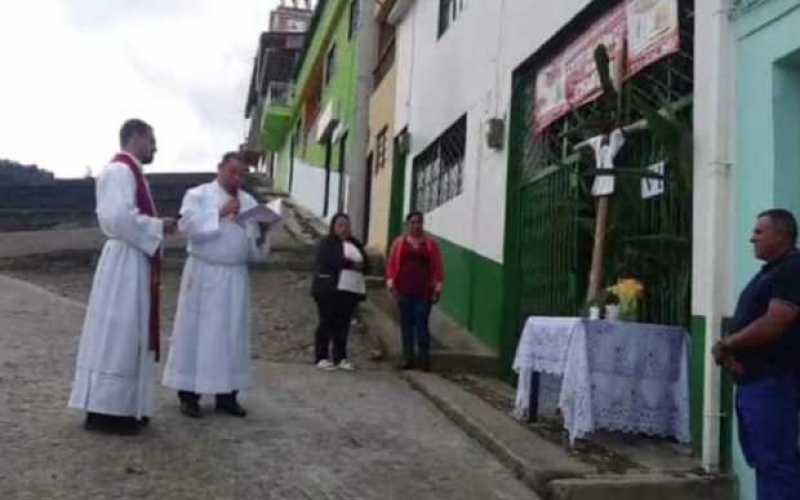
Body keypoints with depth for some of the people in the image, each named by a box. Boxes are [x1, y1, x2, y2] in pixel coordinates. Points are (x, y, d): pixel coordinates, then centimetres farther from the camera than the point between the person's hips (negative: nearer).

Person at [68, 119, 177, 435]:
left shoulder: (129, 172, 18)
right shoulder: (120, 171, -14)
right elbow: (118, 217, -25)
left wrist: (158, 226, 8)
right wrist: (158, 227, -15)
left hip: (135, 261, 11)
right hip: (125, 261, -11)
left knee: (130, 335, 12)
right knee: (116, 335, -6)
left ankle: (120, 407, 19)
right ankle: (103, 411, 0)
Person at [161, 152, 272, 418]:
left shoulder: (250, 202, 12)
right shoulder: (197, 194, 1)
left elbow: (257, 246, 9)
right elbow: (187, 225, -16)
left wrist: (261, 233, -13)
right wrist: (220, 213, -18)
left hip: (236, 277, 4)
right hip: (203, 273, -4)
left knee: (232, 334, 6)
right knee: (196, 331, 0)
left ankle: (226, 394, 14)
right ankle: (188, 394, 6)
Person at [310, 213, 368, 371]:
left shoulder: (356, 244, 19)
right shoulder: (327, 243, 1)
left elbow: (366, 264, 15)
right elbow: (330, 261, -15)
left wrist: (360, 266, -9)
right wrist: (352, 264, -10)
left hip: (351, 290, 5)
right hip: (329, 289, -5)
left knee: (343, 324, 5)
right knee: (327, 323, -3)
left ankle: (340, 358, 12)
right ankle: (321, 358, 2)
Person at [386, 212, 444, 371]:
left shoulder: (431, 243, 5)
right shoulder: (399, 242, 8)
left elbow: (438, 267, 2)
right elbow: (391, 264, 6)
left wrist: (438, 287, -5)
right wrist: (391, 283, -5)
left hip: (424, 292, -2)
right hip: (404, 291, 2)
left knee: (422, 324, -6)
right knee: (406, 325, 5)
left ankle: (424, 358, 0)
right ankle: (408, 358, 11)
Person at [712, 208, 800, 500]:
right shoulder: (770, 271, 19)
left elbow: (772, 325, -22)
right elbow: (749, 323, 19)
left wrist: (726, 344, -9)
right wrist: (729, 350, -1)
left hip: (774, 381, -10)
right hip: (753, 379, 10)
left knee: (774, 461, -7)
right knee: (762, 457, 15)